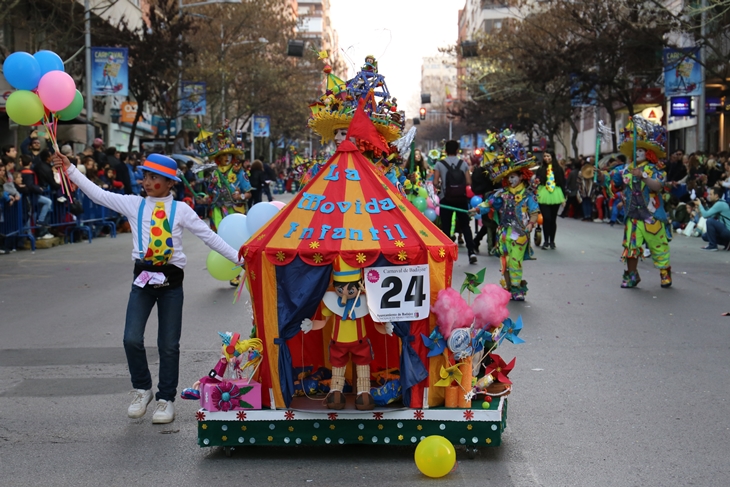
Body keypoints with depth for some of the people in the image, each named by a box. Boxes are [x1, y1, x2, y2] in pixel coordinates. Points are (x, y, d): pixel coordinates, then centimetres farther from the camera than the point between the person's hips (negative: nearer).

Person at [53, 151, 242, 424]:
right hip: (143, 279, 1)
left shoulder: (181, 210, 1)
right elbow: (98, 194, 2)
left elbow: (209, 236, 1)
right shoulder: (133, 204, 5)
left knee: (169, 345, 4)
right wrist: (70, 169, -3)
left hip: (171, 279, -1)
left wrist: (237, 257, -3)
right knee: (132, 339, -9)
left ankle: (166, 400, 19)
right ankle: (142, 390, 16)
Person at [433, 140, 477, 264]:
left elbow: (435, 183, -10)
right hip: (461, 198, 2)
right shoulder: (464, 164, -1)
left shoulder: (440, 164, -6)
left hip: (446, 199, -2)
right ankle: (471, 251, 3)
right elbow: (468, 182, -4)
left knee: (446, 227, 6)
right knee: (465, 225, 12)